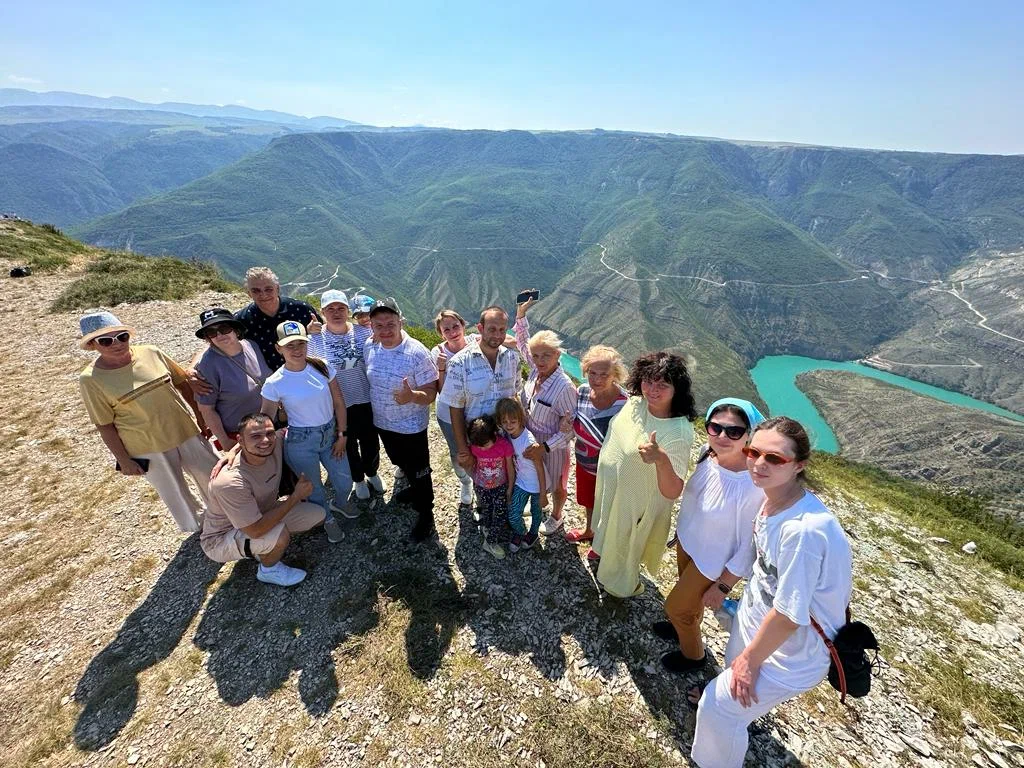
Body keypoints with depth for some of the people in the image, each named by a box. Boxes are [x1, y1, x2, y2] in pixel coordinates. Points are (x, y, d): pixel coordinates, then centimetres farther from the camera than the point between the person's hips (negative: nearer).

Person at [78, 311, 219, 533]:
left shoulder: (150, 353, -7)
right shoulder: (91, 379, -12)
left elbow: (181, 383, 3)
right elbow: (104, 425, -7)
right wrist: (124, 460, -5)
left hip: (186, 431, 3)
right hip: (147, 448, -2)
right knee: (175, 494, 15)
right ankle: (198, 527, 40)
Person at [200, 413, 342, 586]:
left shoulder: (275, 444, -20)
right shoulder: (230, 482, -38)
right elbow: (256, 530, -36)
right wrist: (296, 496, -29)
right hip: (222, 538, -7)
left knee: (318, 515, -2)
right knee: (280, 534, -34)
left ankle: (263, 548, 14)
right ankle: (268, 570, 0)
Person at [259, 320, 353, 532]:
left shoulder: (322, 367, -9)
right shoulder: (274, 383, -15)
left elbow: (338, 403, -1)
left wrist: (342, 435, -1)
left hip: (330, 434, 3)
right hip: (300, 442, -2)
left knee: (344, 483, 15)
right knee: (314, 490, 14)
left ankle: (340, 503, 52)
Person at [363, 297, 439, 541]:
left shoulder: (417, 352, -25)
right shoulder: (369, 348, -7)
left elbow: (431, 392, -23)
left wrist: (412, 396, -41)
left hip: (411, 427, -6)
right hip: (383, 423, 6)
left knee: (418, 472, 10)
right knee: (402, 465, 28)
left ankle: (425, 512, 34)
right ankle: (415, 491, 56)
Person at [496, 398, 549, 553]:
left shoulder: (529, 442, -33)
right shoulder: (507, 436, -13)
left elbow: (540, 468, -22)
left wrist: (543, 494, -14)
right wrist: (510, 488, 11)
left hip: (536, 484, -4)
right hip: (520, 481, 4)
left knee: (536, 511, 21)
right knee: (513, 516, 6)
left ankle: (533, 533, 51)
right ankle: (520, 532, 39)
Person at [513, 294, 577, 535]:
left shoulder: (564, 387, -32)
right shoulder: (536, 370, -14)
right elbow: (523, 342, 1)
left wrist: (545, 447, -29)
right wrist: (521, 313, -9)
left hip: (552, 445, -6)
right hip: (530, 438, 6)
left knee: (556, 484, 22)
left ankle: (556, 517, 50)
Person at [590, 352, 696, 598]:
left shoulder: (679, 432, -35)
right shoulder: (636, 402, -15)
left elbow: (672, 492, -35)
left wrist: (662, 459, -51)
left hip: (635, 504, -5)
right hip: (609, 488, 6)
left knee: (624, 544, 23)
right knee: (608, 530, 34)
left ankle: (623, 585, 55)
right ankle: (602, 552, 66)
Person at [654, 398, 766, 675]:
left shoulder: (755, 485, -37)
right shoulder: (708, 453, -19)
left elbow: (749, 547, -24)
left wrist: (723, 587, -14)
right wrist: (682, 528, 14)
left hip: (712, 561, -5)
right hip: (687, 539, 5)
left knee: (675, 606, 15)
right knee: (689, 594, 31)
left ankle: (693, 654, 47)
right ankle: (686, 627, 62)